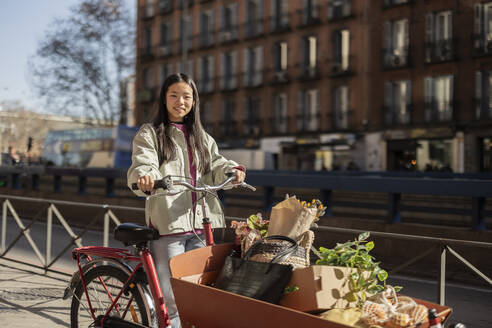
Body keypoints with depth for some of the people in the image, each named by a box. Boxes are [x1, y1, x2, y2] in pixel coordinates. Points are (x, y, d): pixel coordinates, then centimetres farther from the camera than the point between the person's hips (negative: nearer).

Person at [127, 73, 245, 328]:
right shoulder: (149, 134, 8)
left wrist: (233, 170, -14)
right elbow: (143, 164, -9)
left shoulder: (203, 138, 22)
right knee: (170, 300, -4)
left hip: (202, 224, 4)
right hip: (167, 224, -4)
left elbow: (216, 166, 9)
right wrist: (144, 176, -33)